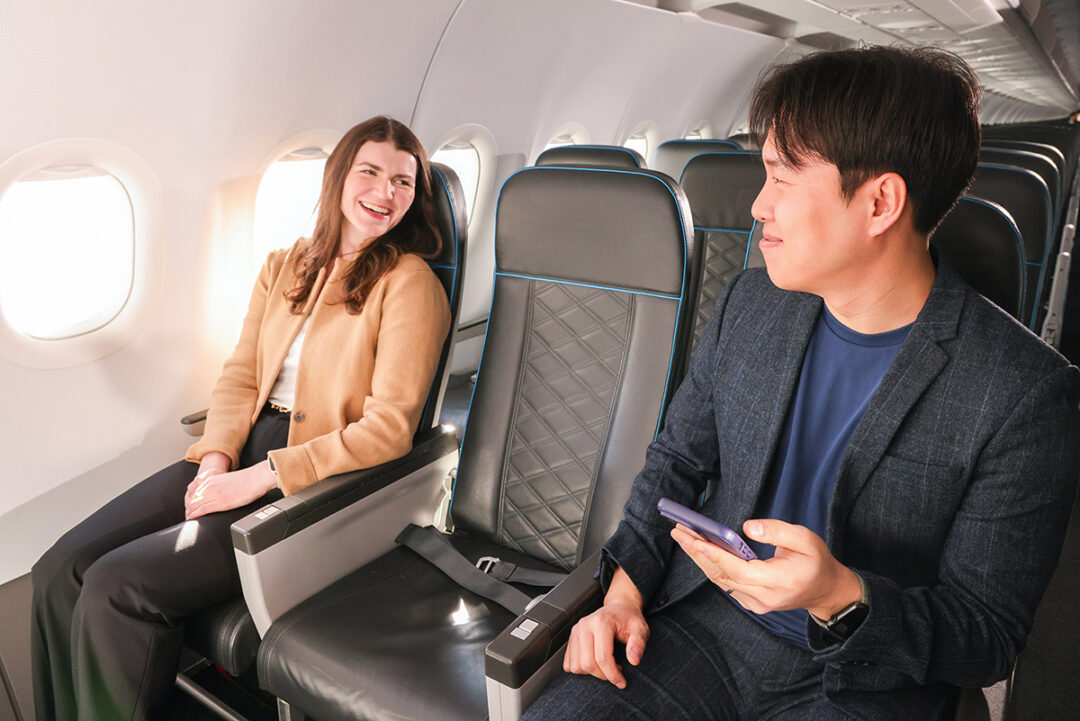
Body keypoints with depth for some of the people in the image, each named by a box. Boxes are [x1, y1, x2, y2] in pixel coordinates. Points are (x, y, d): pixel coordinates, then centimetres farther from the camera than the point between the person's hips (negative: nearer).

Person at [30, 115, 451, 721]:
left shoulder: (410, 283, -9)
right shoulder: (285, 267, 13)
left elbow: (388, 428, -15)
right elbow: (240, 375, 13)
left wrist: (258, 478, -17)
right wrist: (216, 460, -6)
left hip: (322, 483, -7)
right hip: (241, 458, 7)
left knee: (116, 587, -16)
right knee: (60, 573, -3)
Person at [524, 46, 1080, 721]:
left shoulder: (1025, 394, -15)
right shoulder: (750, 302, -1)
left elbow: (987, 640, -10)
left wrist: (840, 599, -29)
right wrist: (623, 592, -3)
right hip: (700, 627, 3)